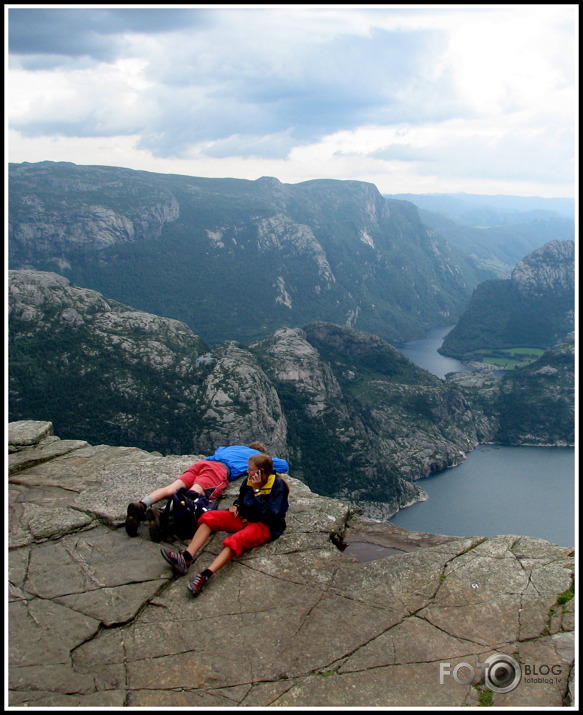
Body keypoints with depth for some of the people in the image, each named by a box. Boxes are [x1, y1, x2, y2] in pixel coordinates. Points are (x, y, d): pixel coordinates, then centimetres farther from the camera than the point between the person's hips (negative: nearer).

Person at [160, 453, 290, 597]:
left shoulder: (278, 486, -15)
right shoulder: (249, 480, 4)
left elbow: (268, 515, -23)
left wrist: (256, 490, -24)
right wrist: (236, 505, 2)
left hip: (265, 525, -7)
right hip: (244, 517, 8)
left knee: (235, 540, -37)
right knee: (209, 517, -12)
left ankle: (204, 576, -54)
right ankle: (186, 558, -29)